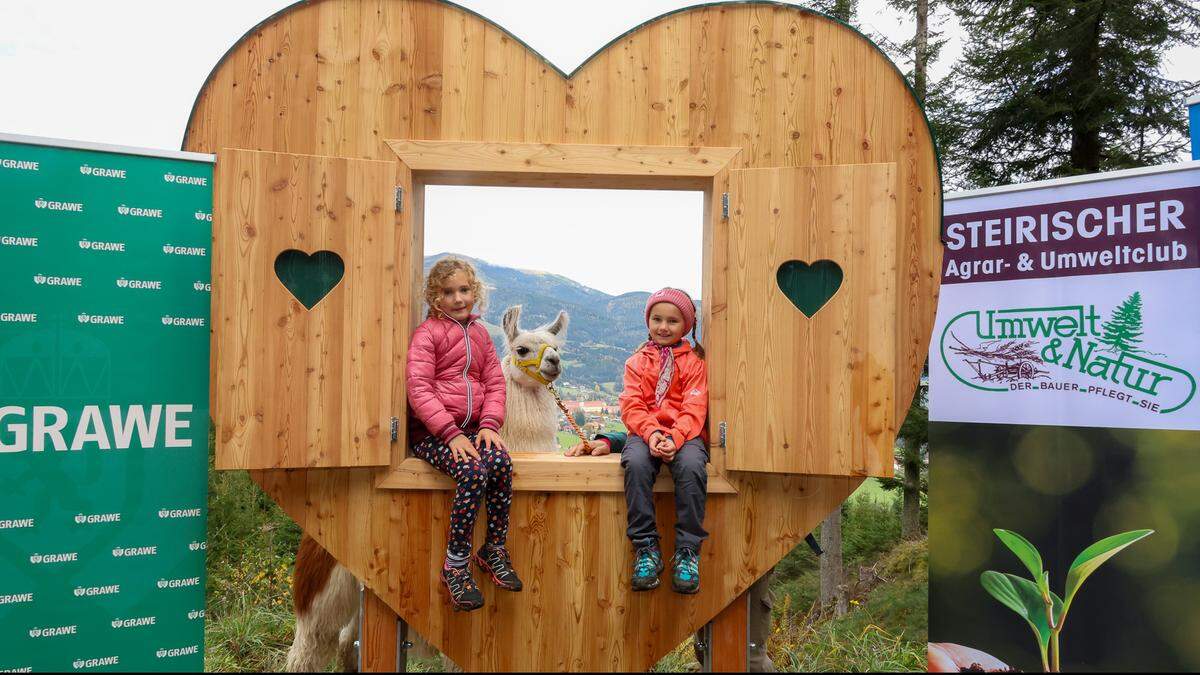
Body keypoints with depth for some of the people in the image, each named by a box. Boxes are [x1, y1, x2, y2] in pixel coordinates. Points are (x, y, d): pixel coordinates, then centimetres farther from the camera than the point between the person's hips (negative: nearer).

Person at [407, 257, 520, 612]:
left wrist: (489, 424, -6)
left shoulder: (479, 333, 16)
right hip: (431, 432, -5)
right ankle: (455, 565, -16)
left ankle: (494, 550, -9)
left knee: (502, 462, -26)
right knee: (473, 472, -30)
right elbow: (419, 389, -11)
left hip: (471, 428, 5)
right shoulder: (427, 333, -2)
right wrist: (451, 433, -19)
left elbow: (495, 383, 12)